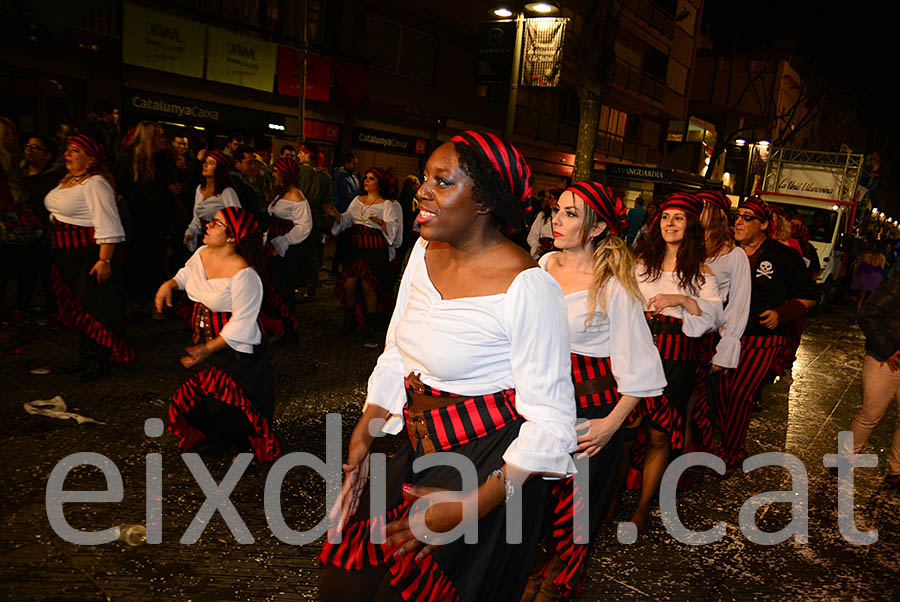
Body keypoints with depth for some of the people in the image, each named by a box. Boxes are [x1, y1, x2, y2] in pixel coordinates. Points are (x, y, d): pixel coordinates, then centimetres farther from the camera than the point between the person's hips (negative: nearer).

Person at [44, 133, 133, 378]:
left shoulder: (95, 184, -16)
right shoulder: (68, 180, 13)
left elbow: (108, 226, -23)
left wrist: (104, 260, -27)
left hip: (91, 254, -10)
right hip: (67, 256, 10)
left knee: (95, 305, -3)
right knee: (77, 305, 16)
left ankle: (100, 358, 9)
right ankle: (86, 353, 29)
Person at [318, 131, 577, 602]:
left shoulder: (527, 287, -23)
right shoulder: (426, 250, 1)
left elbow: (550, 419, -20)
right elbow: (396, 356, 9)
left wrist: (475, 505, -22)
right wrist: (362, 437, 1)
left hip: (490, 465, -6)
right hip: (422, 450, 7)